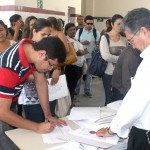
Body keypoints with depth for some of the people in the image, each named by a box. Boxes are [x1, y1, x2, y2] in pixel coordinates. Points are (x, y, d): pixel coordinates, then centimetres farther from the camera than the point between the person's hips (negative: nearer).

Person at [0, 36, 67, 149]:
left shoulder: (33, 48, -14)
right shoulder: (10, 67, -37)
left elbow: (41, 82, -4)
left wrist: (48, 115, -7)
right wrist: (37, 127, -28)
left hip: (10, 105, 7)